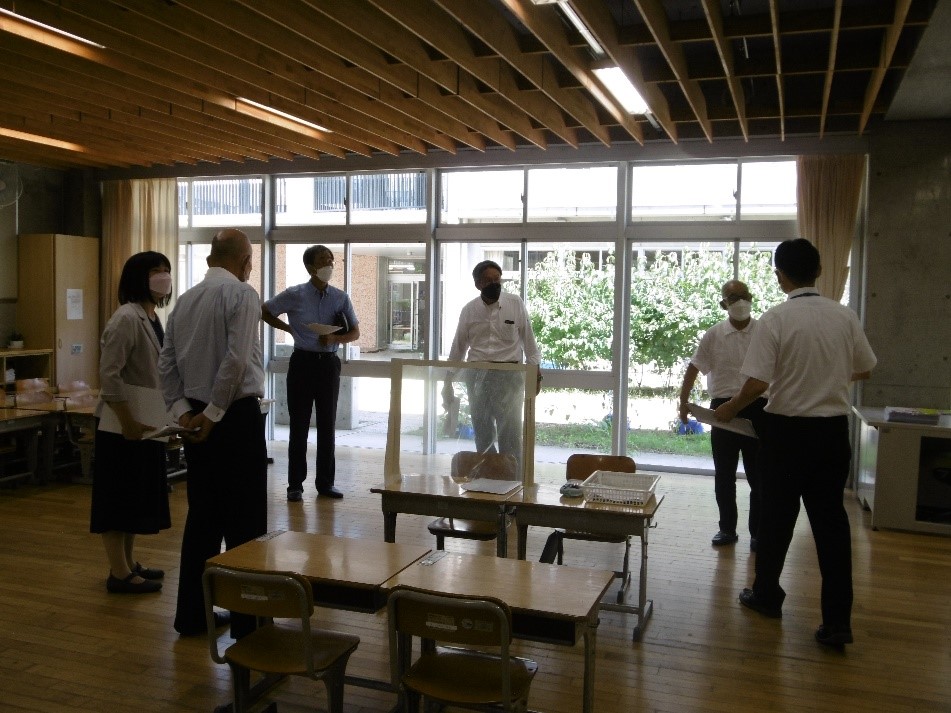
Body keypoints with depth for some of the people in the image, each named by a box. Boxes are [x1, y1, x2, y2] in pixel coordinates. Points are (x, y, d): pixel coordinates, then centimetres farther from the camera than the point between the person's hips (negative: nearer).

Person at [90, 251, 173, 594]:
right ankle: (119, 573, 8)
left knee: (137, 495, 17)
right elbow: (109, 375, -22)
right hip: (123, 424, -9)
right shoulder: (126, 318, -18)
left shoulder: (153, 318, 11)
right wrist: (127, 420, -22)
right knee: (119, 496, 0)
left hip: (146, 422, 9)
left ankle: (128, 563, 29)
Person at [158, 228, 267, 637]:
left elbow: (166, 364, 7)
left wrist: (182, 411, 2)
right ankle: (245, 619, 9)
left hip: (196, 419, 7)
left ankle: (192, 614, 23)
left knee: (202, 515, 15)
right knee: (244, 519, 1)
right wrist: (214, 413, -13)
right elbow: (236, 360, -20)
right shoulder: (242, 293, -10)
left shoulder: (185, 300, 11)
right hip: (236, 417, -7)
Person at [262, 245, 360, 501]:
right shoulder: (294, 295, -4)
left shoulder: (341, 297, 1)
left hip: (329, 364, 2)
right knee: (299, 426, 2)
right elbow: (265, 312, 9)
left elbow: (355, 333, 4)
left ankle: (325, 483, 17)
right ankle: (295, 484, 10)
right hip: (302, 362, -2)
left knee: (327, 425, 8)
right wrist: (289, 329, 1)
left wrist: (335, 338, -15)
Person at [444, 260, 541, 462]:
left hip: (509, 374, -2)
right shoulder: (469, 310, 4)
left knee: (510, 433, -5)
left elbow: (528, 339, 3)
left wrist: (535, 372, -2)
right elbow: (458, 347, 10)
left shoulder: (515, 303, -1)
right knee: (482, 434, 9)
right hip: (477, 375, 3)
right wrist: (448, 381, 11)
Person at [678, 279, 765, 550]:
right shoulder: (713, 335, 1)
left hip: (757, 408, -1)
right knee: (723, 475, 9)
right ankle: (727, 528, 23)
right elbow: (694, 369, 6)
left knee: (758, 475, 5)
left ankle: (758, 532, 17)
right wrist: (683, 401, 2)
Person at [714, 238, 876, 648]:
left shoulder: (776, 319, -14)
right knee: (831, 520, 8)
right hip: (833, 429, 3)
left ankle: (767, 595, 29)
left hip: (787, 429, -3)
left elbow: (757, 383, -19)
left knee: (777, 515, 13)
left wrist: (731, 409, -1)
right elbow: (864, 370, 12)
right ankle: (838, 620, 9)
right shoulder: (845, 317, -1)